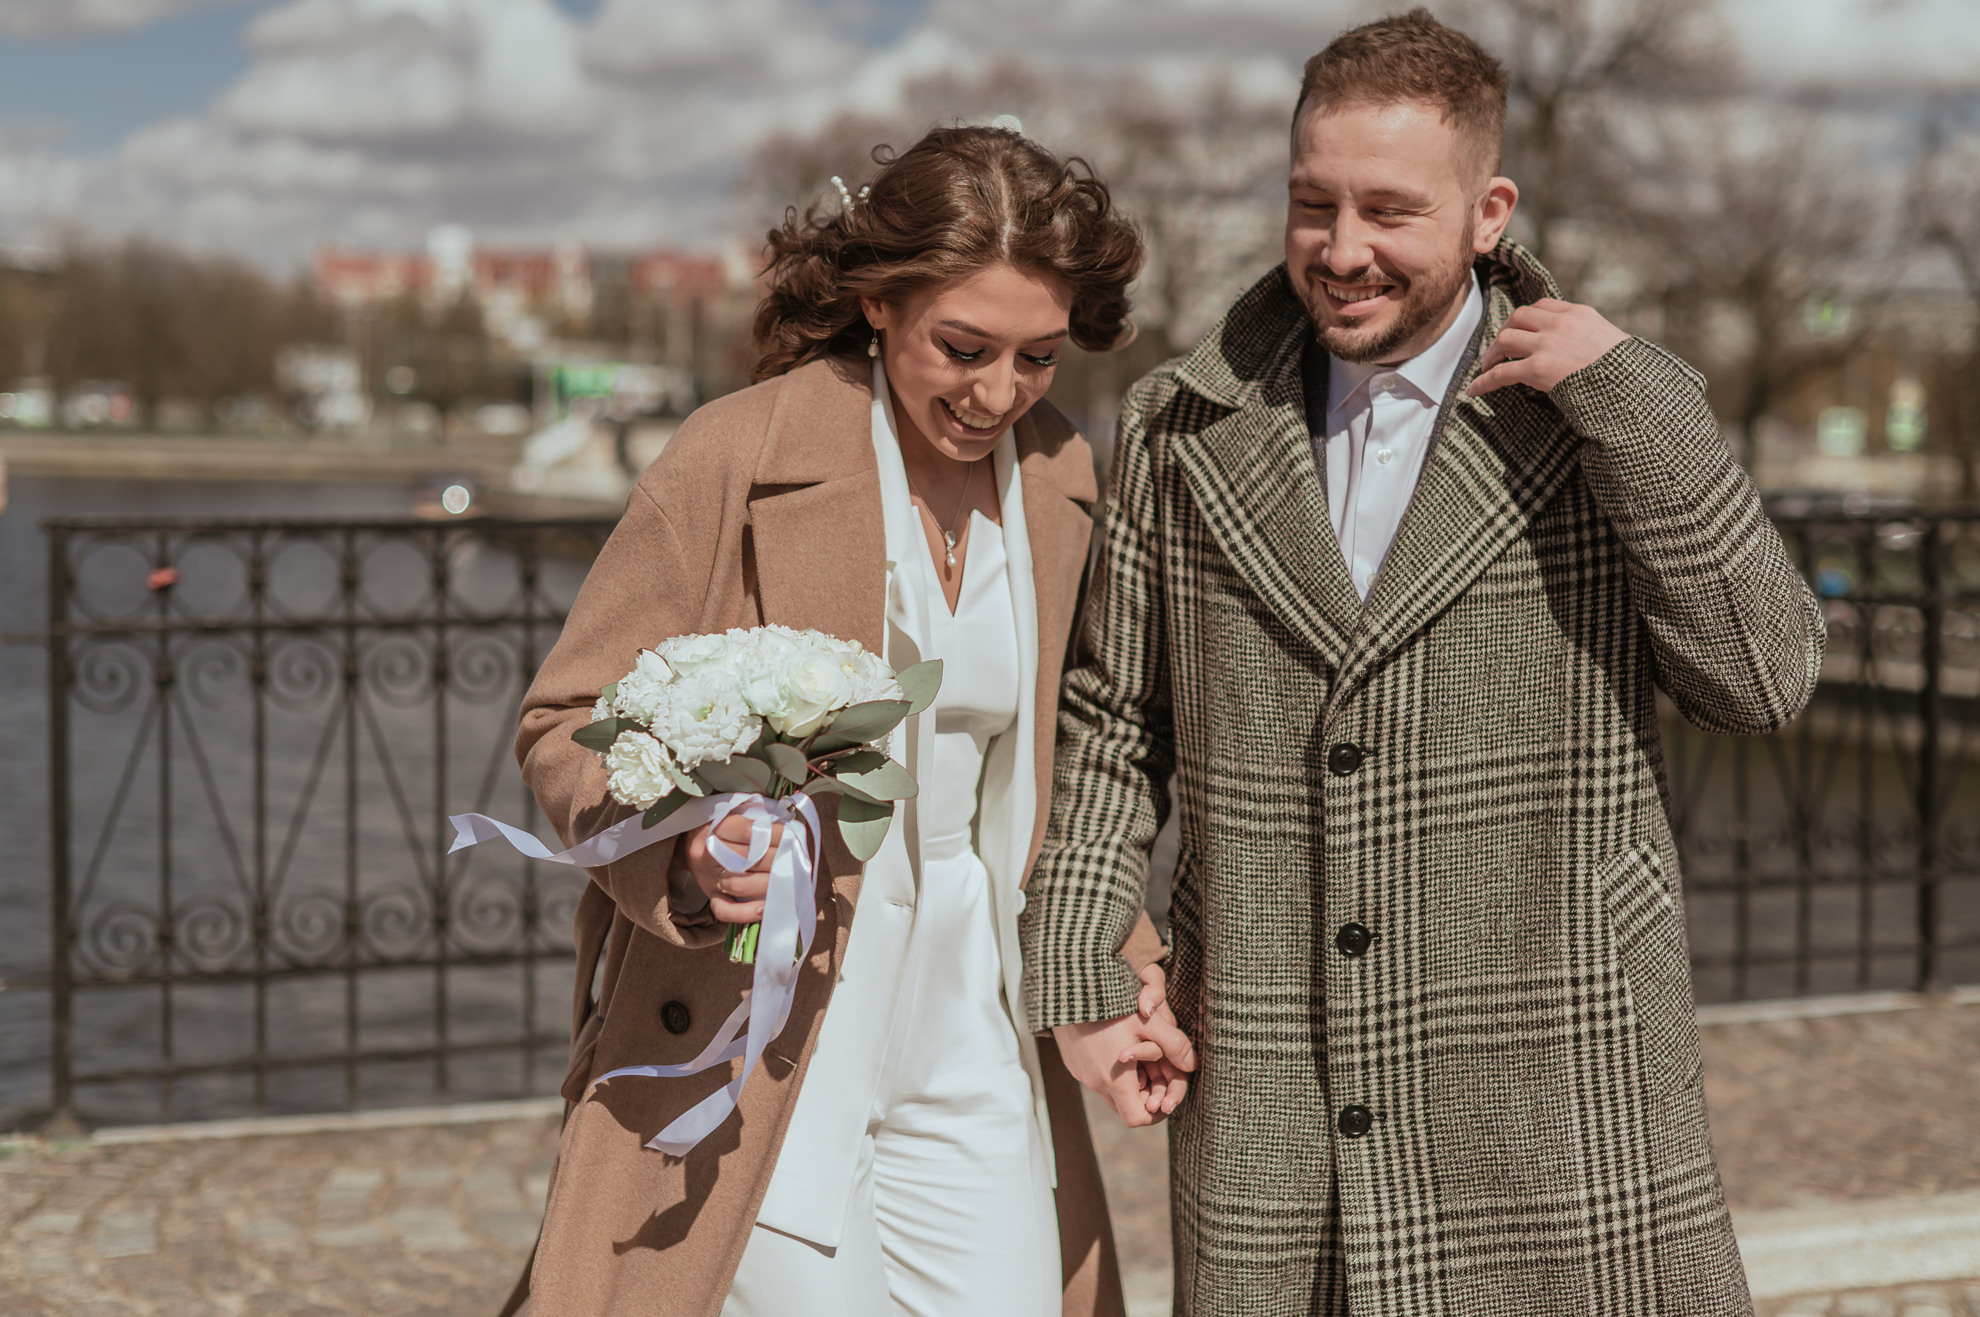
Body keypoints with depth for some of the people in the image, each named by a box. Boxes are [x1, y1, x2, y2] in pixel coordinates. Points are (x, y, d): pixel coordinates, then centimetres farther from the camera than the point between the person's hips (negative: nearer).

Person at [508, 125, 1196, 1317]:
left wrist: (1120, 964, 7)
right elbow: (567, 724, -5)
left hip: (973, 1043, 5)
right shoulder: (738, 458, -11)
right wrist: (685, 859, -24)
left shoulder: (1060, 480, 5)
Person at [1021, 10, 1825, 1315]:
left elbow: (1765, 679, -10)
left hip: (1552, 1097, -2)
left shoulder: (1617, 413, -1)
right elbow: (1115, 718, 13)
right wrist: (1077, 975, 5)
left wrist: (1632, 407, -16)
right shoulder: (1185, 428, 4)